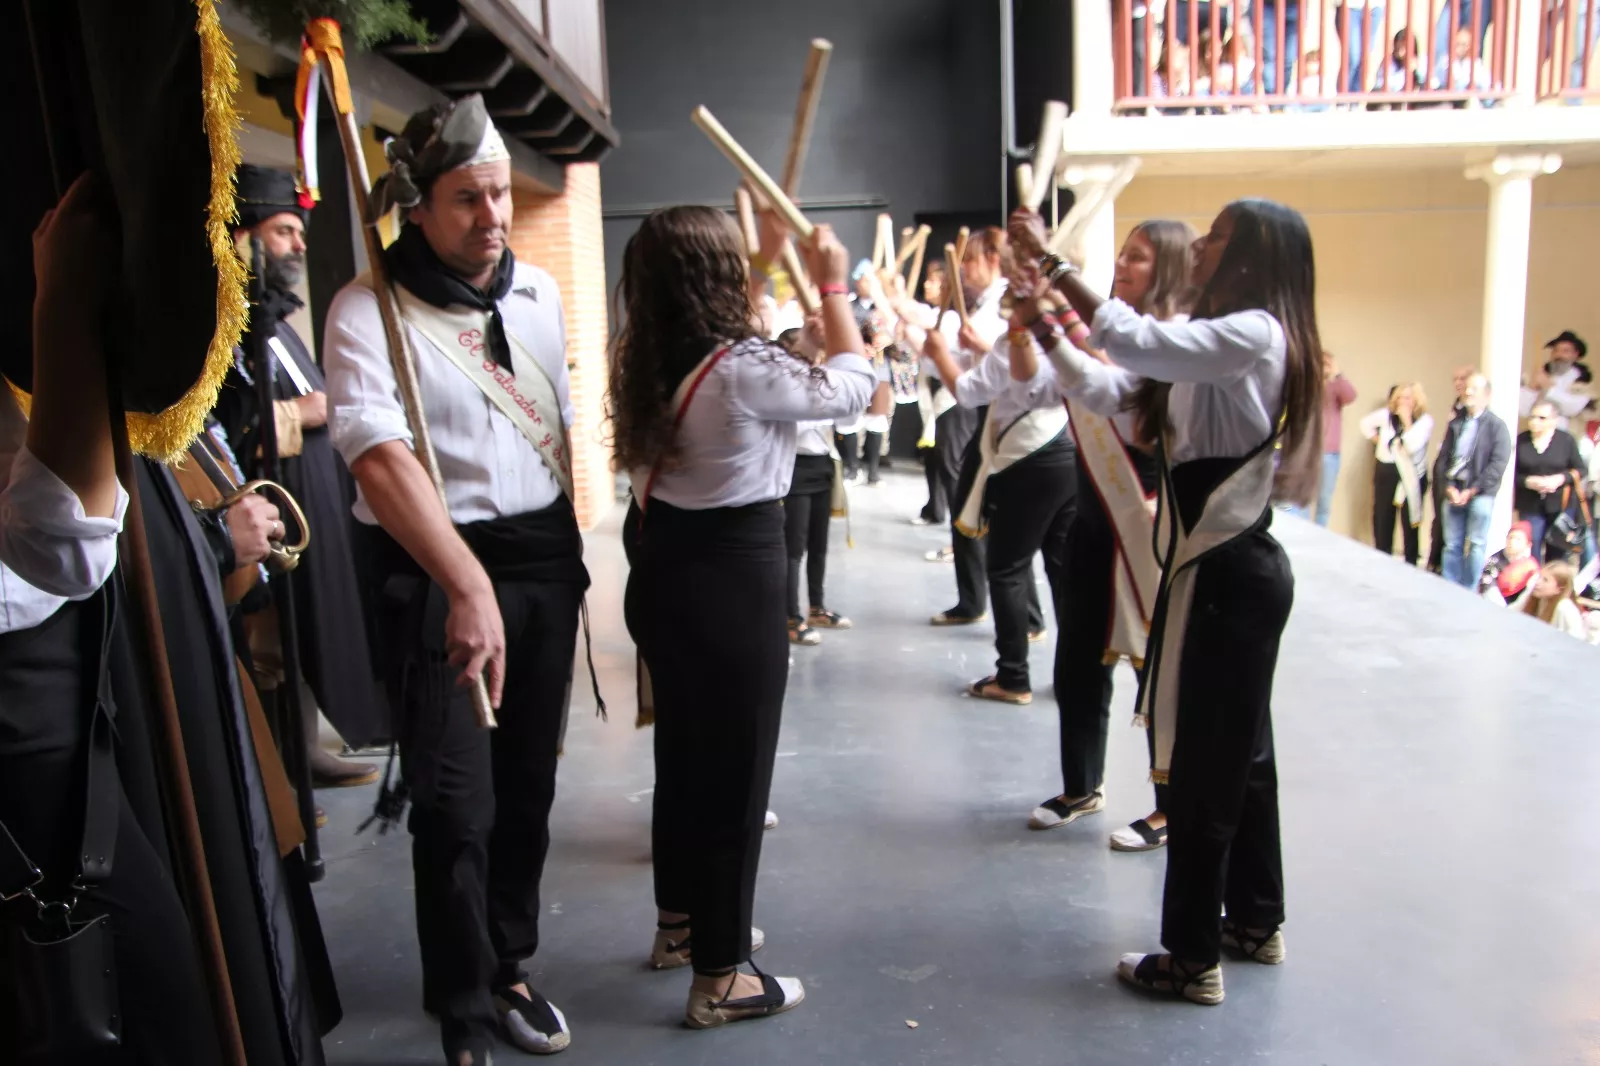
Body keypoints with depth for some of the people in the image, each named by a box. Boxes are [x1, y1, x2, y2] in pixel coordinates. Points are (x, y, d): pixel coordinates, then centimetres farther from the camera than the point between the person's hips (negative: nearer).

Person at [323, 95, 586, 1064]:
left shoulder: (539, 292, 7)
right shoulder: (369, 310, -12)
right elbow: (380, 458, -25)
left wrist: (566, 550, 14)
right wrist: (467, 584, -37)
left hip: (543, 556, 6)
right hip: (434, 569, -5)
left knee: (530, 780, 14)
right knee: (457, 804, -2)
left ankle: (509, 966, 35)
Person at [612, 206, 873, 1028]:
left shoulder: (640, 358, 1)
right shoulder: (742, 370, -22)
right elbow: (852, 385, -6)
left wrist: (767, 252, 25)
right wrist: (833, 287, 4)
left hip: (661, 573, 8)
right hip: (731, 585, -8)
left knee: (681, 754, 21)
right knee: (733, 771, 4)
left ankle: (679, 923, 39)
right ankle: (719, 977, 18)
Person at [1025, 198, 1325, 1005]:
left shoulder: (1255, 335, -16)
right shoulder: (1207, 340, 14)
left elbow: (1139, 342, -31)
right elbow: (1111, 386, 9)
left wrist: (1057, 265, -22)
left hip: (1230, 573, -10)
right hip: (1217, 565, 10)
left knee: (1206, 763, -1)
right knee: (1238, 752, 18)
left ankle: (1193, 958, 13)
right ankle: (1256, 921, 34)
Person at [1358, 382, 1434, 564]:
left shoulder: (1425, 420, -7)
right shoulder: (1387, 414, 4)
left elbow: (1412, 446, -19)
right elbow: (1366, 424, 18)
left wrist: (1407, 420, -16)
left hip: (1411, 476, -3)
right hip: (1386, 472, 4)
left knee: (1410, 522, -2)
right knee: (1382, 519, 7)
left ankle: (1411, 564, 5)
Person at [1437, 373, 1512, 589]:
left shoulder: (1496, 426, -1)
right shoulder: (1456, 424, 12)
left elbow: (1498, 464, -7)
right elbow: (1443, 456, 11)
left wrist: (1472, 491, -11)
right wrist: (1449, 487, -3)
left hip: (1480, 494, -4)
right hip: (1453, 492, 4)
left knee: (1476, 546, -1)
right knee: (1452, 545, 5)